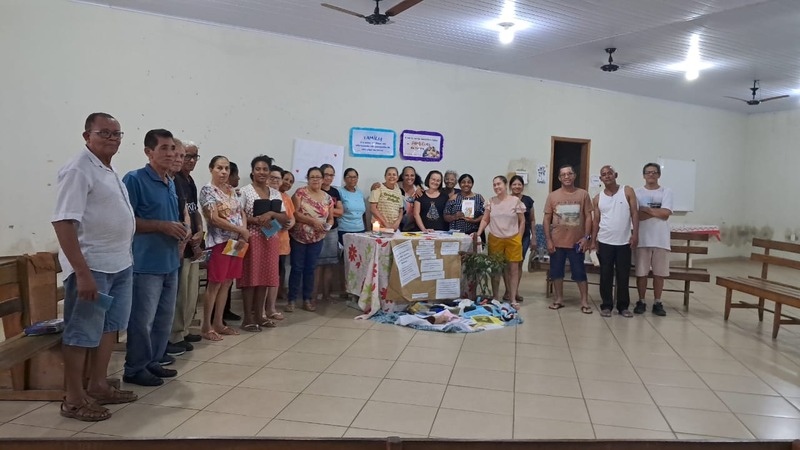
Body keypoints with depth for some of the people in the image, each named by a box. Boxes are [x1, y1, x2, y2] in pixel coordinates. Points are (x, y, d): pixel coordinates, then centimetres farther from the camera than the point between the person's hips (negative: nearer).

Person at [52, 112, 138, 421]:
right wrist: (82, 272, -25)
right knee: (82, 334, 1)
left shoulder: (109, 171, 14)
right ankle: (73, 399, 12)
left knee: (109, 328, 16)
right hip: (92, 267, -9)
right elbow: (63, 222, -20)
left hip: (120, 265, 9)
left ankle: (98, 386, 28)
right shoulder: (78, 170, -13)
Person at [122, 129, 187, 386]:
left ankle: (153, 362, 27)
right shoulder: (135, 179, -11)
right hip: (146, 263, -8)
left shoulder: (171, 184, 14)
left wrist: (182, 230, 5)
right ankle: (135, 369, 12)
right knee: (142, 319, -2)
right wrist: (162, 226, -20)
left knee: (165, 318, 15)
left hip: (170, 262, 8)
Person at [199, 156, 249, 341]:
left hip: (237, 241, 7)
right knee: (215, 284, -4)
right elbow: (214, 219, -15)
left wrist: (244, 236, -5)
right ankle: (206, 326, 4)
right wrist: (241, 230, -13)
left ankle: (218, 322, 18)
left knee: (226, 283, 10)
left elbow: (242, 213, 12)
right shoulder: (207, 190, -7)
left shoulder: (232, 190, 14)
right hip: (220, 241, -7)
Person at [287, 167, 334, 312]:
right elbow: (295, 213, -14)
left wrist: (328, 226, -12)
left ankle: (307, 299, 19)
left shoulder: (328, 198, 6)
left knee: (310, 269, 10)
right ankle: (292, 299, 9)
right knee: (297, 268, 1)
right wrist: (313, 221, -22)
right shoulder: (300, 193, -5)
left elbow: (331, 218, 11)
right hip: (298, 237, -3)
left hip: (316, 239, 3)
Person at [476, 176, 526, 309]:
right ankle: (495, 297, 17)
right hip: (495, 239, 2)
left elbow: (522, 221, 2)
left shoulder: (515, 201, -3)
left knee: (513, 269, 2)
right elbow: (485, 220, 7)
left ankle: (513, 299, 8)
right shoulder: (491, 202, 5)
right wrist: (478, 233, -6)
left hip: (512, 239, -2)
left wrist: (519, 238, -2)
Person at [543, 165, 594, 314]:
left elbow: (588, 217, 2)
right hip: (557, 242, 1)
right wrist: (548, 240, -3)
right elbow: (547, 219, 3)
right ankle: (559, 299, 23)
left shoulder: (583, 194, 1)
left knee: (580, 272, 4)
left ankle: (584, 301, 12)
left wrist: (586, 237, -7)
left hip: (576, 242, -1)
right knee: (556, 272, 9)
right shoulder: (553, 196, 2)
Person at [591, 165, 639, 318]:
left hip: (624, 242, -1)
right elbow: (596, 220, 7)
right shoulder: (598, 198, 5)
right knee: (606, 275, 5)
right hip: (605, 242, 1)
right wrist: (593, 240, 2)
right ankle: (606, 305, 14)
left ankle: (623, 306, 16)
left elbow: (634, 213, -3)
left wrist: (635, 234, -11)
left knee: (623, 276, 5)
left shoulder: (628, 191, 0)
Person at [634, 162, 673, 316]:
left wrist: (646, 209, -8)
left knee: (659, 273, 6)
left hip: (661, 239, 1)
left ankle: (657, 303, 17)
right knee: (641, 272, 5)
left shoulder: (666, 192, 4)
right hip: (643, 238, 0)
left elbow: (666, 214, -11)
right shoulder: (637, 192, 3)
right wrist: (657, 211, -11)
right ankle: (641, 302, 16)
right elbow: (636, 216, -9)